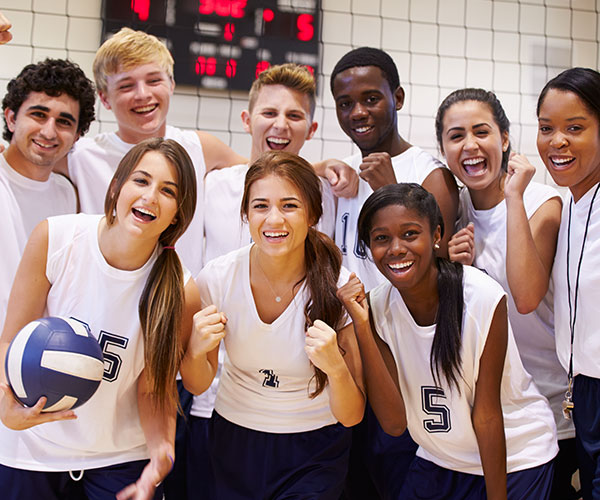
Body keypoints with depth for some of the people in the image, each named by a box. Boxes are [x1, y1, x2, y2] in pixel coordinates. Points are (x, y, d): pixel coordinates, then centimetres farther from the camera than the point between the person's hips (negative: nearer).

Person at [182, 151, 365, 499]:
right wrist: (196, 350, -24)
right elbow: (197, 385, -2)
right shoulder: (217, 278, -16)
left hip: (314, 449, -2)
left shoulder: (341, 288, -21)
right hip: (235, 440, 2)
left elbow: (351, 416, -16)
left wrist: (335, 365, -36)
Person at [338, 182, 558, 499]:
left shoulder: (484, 298, -26)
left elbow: (487, 414, -17)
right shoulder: (378, 307, -14)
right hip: (438, 460, 3)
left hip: (514, 458, -3)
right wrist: (362, 326, -26)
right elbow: (395, 422, -20)